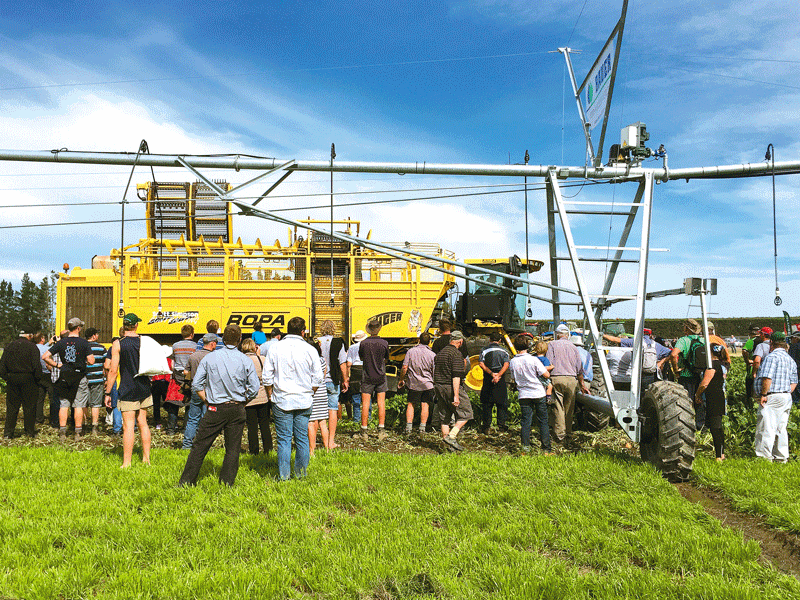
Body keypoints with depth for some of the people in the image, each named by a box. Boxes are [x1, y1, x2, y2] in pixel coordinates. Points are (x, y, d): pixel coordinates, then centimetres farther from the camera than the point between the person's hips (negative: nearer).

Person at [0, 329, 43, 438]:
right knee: (29, 406, 4)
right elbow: (36, 364, -11)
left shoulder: (9, 347, 9)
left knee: (11, 407, 9)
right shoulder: (32, 346, -6)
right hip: (28, 379, -4)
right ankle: (30, 431, 7)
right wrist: (38, 378, -2)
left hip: (12, 379, 4)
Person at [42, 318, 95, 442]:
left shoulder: (61, 342, 2)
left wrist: (57, 365, 9)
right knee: (79, 406, 3)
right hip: (79, 378, -3)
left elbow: (45, 357, 0)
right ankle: (77, 433, 5)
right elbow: (91, 361, -12)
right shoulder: (84, 343, -7)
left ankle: (62, 432, 9)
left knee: (64, 405, 9)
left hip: (64, 378, 3)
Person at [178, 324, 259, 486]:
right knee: (233, 449, 9)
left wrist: (207, 400, 10)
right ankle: (227, 483, 12)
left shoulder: (210, 357, -1)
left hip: (215, 410, 0)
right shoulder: (245, 361, -2)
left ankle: (186, 482, 12)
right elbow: (254, 389, -1)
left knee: (199, 447, 8)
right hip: (237, 410, 0)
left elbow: (196, 384, 0)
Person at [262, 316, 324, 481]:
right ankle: (301, 473, 16)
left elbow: (267, 378, 1)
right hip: (304, 402, 0)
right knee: (302, 439, 9)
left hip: (281, 401, 0)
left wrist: (271, 396, 13)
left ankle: (284, 475, 7)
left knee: (283, 439, 5)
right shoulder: (310, 350, -2)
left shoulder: (274, 349, -2)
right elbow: (318, 379, 1)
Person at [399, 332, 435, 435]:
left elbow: (404, 368, -6)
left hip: (414, 384, 0)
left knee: (411, 404, 10)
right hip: (427, 384, 0)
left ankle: (408, 427, 6)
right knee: (425, 405, 7)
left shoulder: (411, 351, -6)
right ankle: (422, 428, 8)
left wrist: (401, 380, 8)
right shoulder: (432, 354, -6)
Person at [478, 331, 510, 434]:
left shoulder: (484, 350, 3)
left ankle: (486, 426, 6)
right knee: (502, 403, 11)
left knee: (487, 404, 6)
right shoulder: (504, 351, 5)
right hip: (501, 381, 0)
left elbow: (481, 364, -10)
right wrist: (498, 375, -17)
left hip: (488, 379, 0)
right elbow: (506, 365, -9)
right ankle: (501, 425, 11)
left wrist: (492, 374, -14)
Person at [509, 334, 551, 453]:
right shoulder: (533, 359, -13)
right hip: (538, 394, -2)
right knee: (543, 420, 7)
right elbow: (547, 375, -11)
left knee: (525, 421, 6)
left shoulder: (513, 362, -2)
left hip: (524, 395, 2)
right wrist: (545, 369, 8)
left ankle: (525, 446, 1)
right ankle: (546, 447, 11)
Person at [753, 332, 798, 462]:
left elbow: (767, 378, -22)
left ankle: (765, 457, -3)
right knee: (781, 428, 13)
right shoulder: (790, 359, 16)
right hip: (786, 398, 9)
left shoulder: (771, 357, -12)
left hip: (771, 398, -9)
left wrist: (763, 394, -15)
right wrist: (787, 394, 16)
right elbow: (794, 382, 17)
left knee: (766, 428, -5)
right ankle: (781, 457, 17)